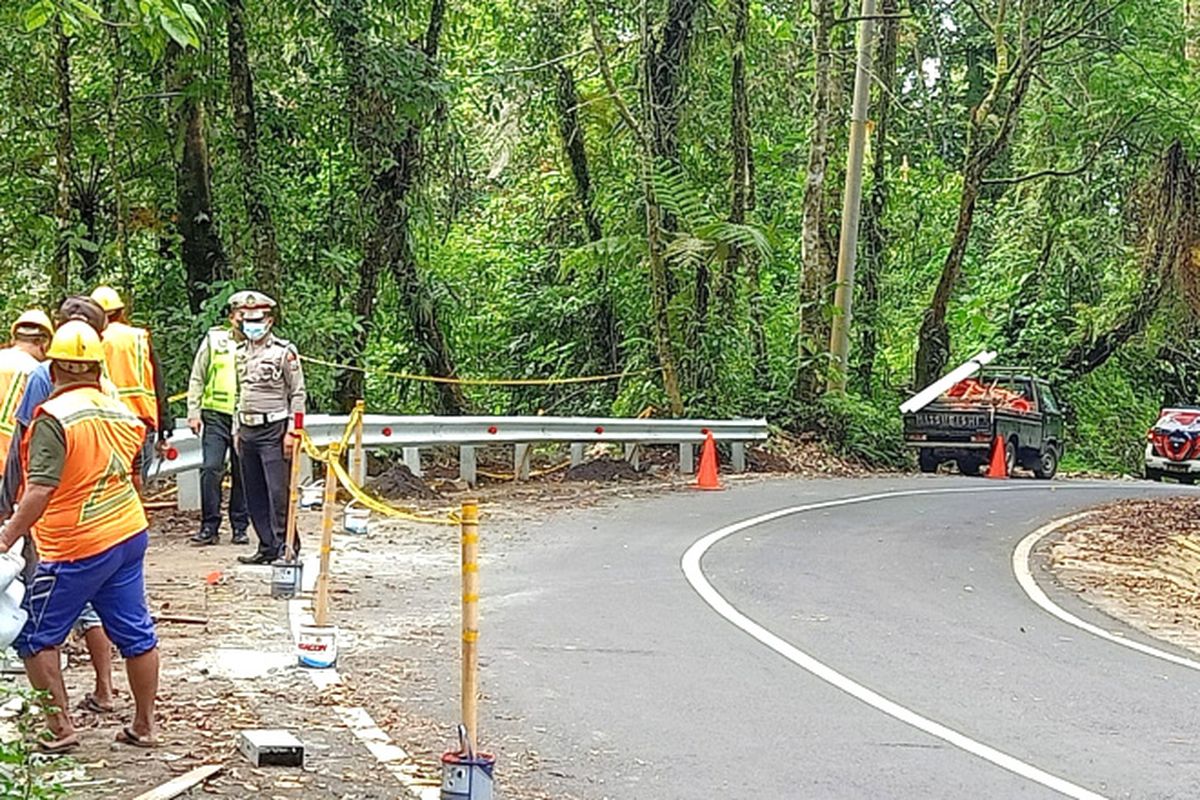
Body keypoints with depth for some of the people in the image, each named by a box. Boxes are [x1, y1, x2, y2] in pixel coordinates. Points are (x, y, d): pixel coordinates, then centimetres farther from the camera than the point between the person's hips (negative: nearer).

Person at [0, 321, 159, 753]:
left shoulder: (54, 418, -16)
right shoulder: (121, 412, 6)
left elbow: (40, 492, -24)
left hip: (77, 548, -7)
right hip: (130, 534, 7)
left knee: (36, 636, 6)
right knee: (135, 632, 13)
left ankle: (61, 728, 6)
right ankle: (145, 725, 22)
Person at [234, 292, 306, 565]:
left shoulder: (284, 351, -7)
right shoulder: (241, 352, 14)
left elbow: (298, 394, -7)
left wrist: (292, 430, -13)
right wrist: (237, 430, 18)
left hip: (273, 429, -7)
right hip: (248, 430, 7)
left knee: (278, 491, -9)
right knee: (254, 493, 9)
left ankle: (285, 546, -4)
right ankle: (267, 547, 16)